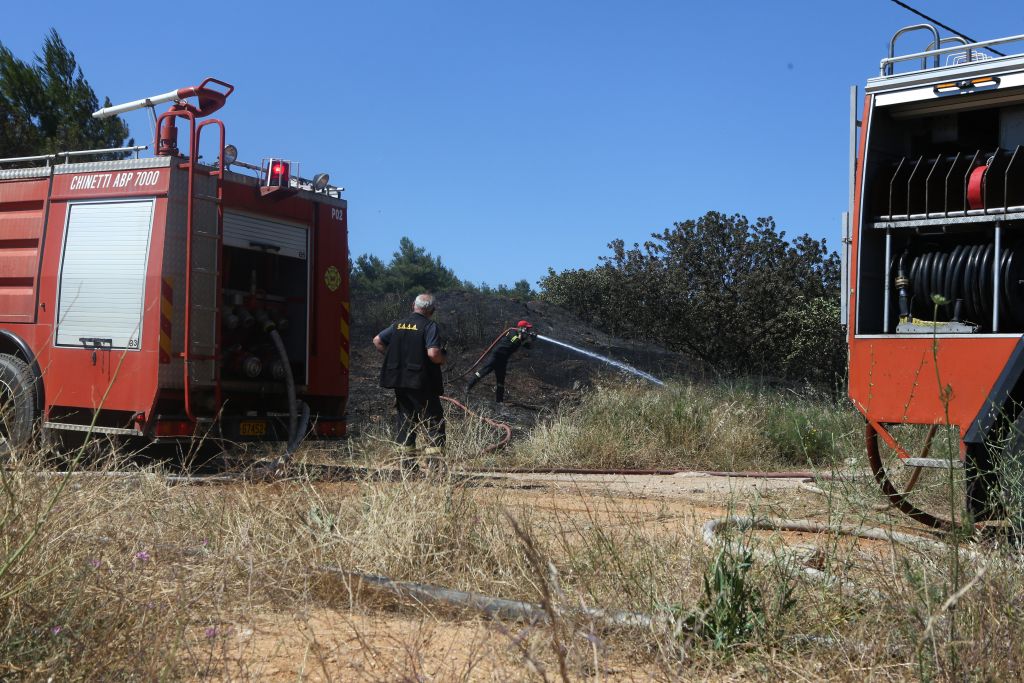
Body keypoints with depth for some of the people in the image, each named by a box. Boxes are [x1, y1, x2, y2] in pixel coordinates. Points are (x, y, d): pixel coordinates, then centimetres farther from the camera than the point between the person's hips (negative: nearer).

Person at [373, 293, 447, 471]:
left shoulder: (398, 325, 10)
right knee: (434, 420, 1)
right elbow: (433, 354, -20)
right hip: (421, 383, -6)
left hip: (399, 381, 6)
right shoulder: (430, 326, -9)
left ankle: (407, 460, 15)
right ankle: (434, 458, -8)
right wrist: (442, 360, 0)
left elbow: (377, 341, 15)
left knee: (405, 419, 13)